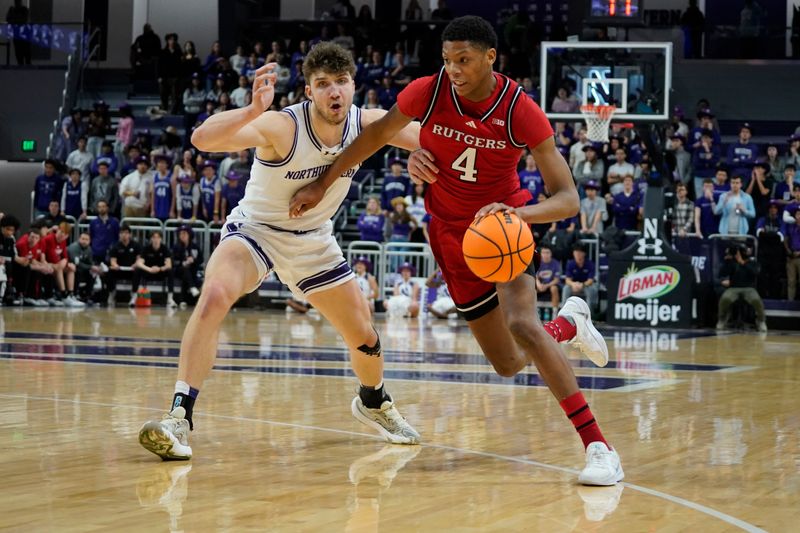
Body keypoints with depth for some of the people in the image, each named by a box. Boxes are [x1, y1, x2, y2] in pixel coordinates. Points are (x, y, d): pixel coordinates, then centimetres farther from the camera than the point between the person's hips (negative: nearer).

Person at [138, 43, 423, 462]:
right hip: (255, 229, -5)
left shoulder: (366, 124, -15)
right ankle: (179, 417, -34)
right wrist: (252, 110, -62)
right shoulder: (282, 126, -30)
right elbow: (202, 139, -44)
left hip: (313, 241, 5)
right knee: (214, 295, -34)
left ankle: (373, 402, 45)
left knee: (364, 337, 10)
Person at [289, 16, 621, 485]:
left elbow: (568, 199, -26)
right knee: (508, 364, 5)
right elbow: (377, 134, 2)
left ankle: (598, 445, -27)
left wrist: (520, 214, -46)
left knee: (521, 323, -31)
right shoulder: (428, 92, -17)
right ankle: (570, 323, 40)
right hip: (452, 232, 3)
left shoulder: (522, 113, -24)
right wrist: (322, 185, 6)